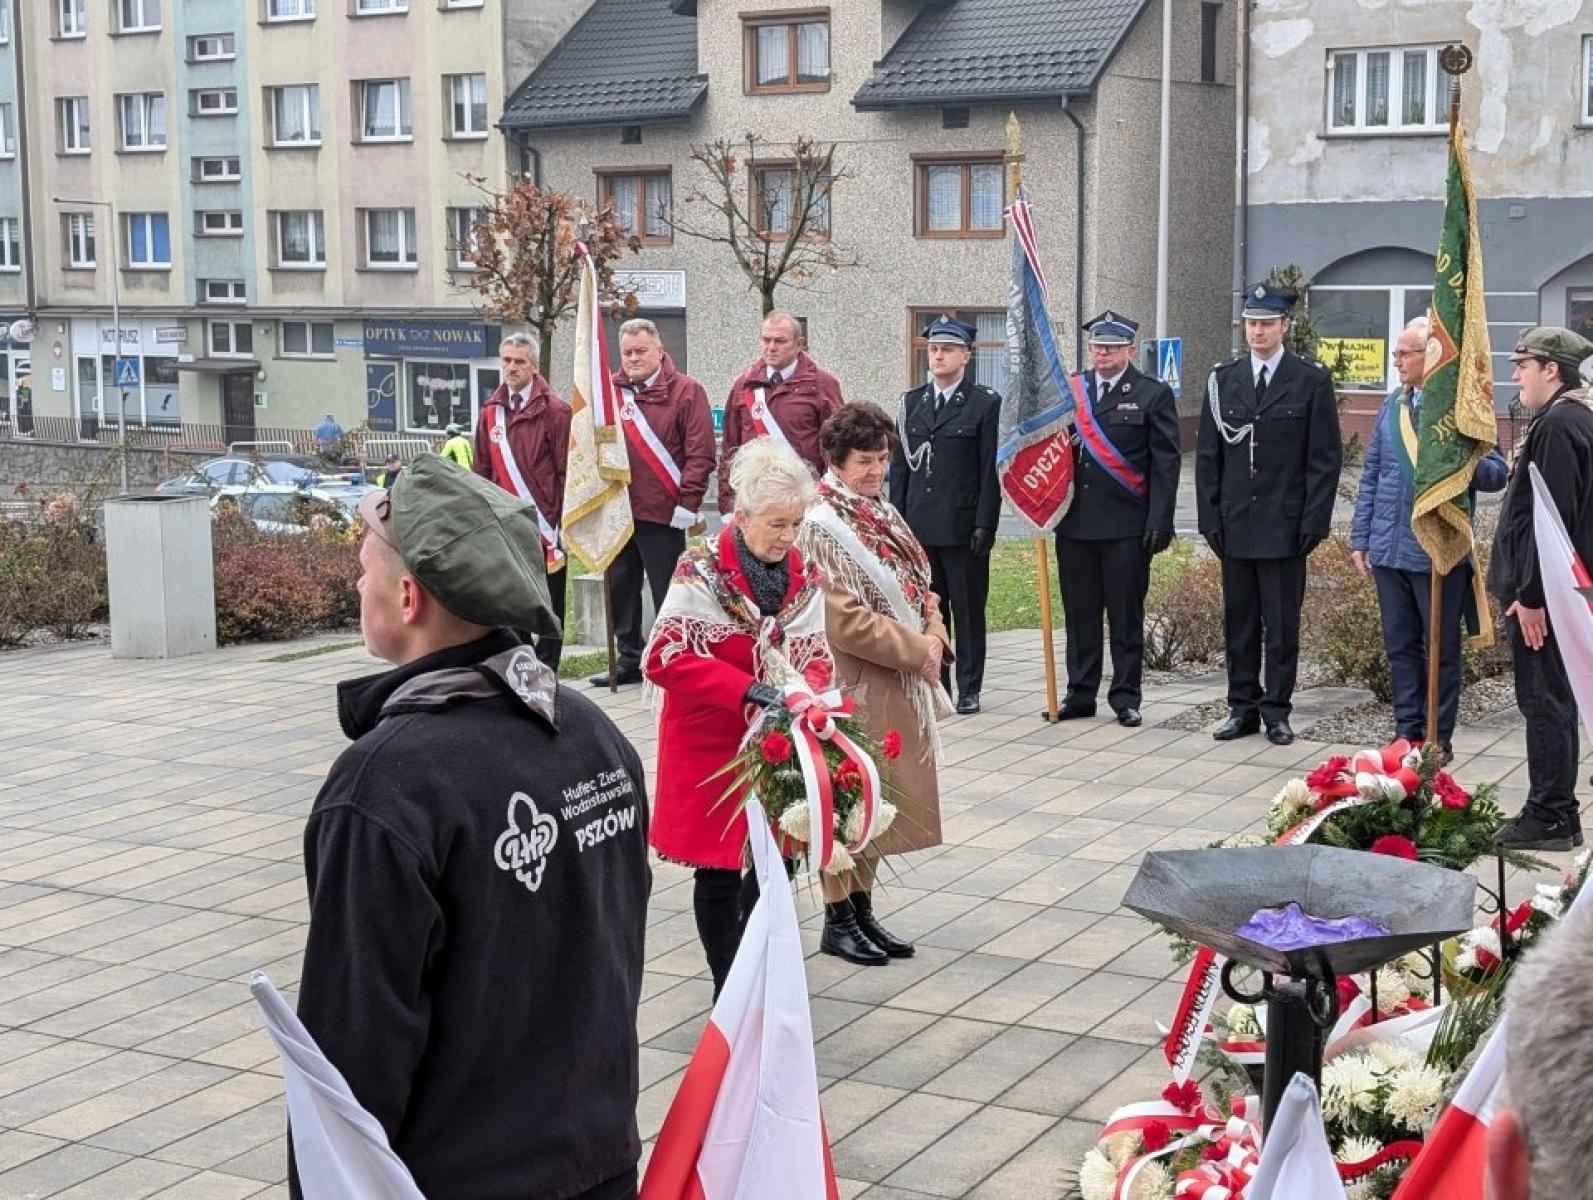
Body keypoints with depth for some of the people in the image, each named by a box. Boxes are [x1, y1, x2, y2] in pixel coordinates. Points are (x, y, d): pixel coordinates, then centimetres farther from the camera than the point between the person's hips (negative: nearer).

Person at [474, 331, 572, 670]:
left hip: (544, 526, -5)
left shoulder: (554, 411, -5)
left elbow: (566, 470, -6)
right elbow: (482, 468, 16)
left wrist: (562, 522, -9)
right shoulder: (491, 411, 12)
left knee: (549, 601, 3)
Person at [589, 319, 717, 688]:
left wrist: (688, 504, -13)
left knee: (667, 592, 1)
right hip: (616, 511, 5)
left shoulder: (686, 391, -3)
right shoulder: (609, 390, 9)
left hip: (663, 515, -5)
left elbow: (700, 453, -8)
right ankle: (629, 660, 21)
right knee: (620, 588, 10)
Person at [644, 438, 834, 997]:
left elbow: (817, 653, 8)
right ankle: (728, 989, 18)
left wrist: (806, 694, -15)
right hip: (713, 748, -5)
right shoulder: (703, 571, -15)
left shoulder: (802, 574, 3)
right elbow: (665, 657, -19)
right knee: (720, 871, 4)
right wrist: (746, 689, -26)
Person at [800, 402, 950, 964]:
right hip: (853, 690, -8)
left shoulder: (882, 513, 10)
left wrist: (933, 635, -4)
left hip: (898, 686, 8)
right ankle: (838, 920, 13)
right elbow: (843, 621, -21)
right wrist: (915, 649, -15)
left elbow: (919, 588, 16)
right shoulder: (822, 526, -16)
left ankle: (862, 908, 26)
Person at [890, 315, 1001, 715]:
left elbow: (990, 469, -5)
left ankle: (969, 689, 11)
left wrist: (985, 524, -11)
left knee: (968, 609, 3)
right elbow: (899, 467, 12)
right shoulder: (911, 403, 11)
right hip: (918, 526, 4)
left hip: (963, 526, -4)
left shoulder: (985, 403, -1)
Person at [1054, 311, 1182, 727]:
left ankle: (1126, 697, 11)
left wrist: (1160, 522, -10)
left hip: (1127, 526, -3)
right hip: (1074, 522, 4)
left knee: (1126, 614, 2)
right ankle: (1080, 694, 16)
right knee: (1080, 612, 8)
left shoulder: (1154, 394, 0)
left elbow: (1165, 463, -3)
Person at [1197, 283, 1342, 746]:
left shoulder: (1311, 380, -1)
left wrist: (1314, 523, -8)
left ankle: (1277, 711, 10)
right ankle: (1243, 708, 16)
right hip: (1235, 526, 3)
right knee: (1239, 621, 8)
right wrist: (1210, 518, 3)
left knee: (1282, 624, 2)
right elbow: (1207, 455, 10)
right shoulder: (1223, 379, 8)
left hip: (1285, 526, -3)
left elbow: (1325, 458, -2)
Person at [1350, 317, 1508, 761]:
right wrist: (1360, 538, 10)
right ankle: (1407, 730, 24)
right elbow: (1371, 474, 13)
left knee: (1442, 649, 6)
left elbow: (1497, 472, -10)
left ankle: (1438, 738, 15)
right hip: (1389, 549, 6)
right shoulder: (1393, 405, 10)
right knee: (1400, 645, 13)